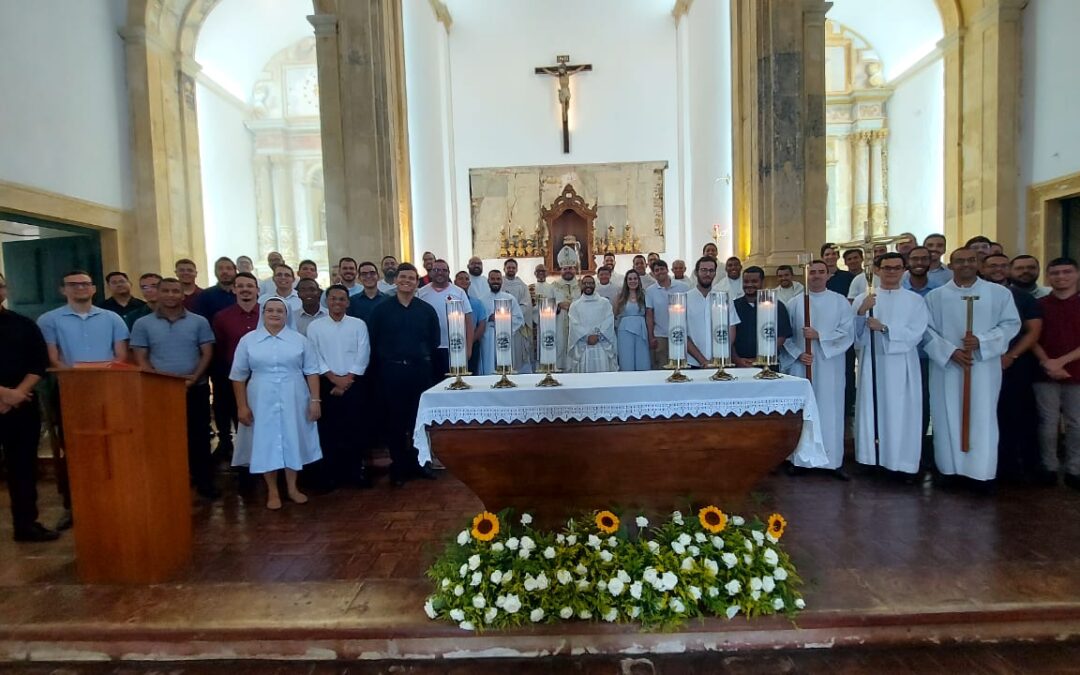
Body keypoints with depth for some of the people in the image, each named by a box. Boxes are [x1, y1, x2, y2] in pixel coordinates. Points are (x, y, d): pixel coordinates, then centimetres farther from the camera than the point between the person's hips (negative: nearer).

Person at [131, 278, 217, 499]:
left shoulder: (199, 321, 2)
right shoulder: (143, 324, 3)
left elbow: (207, 353, 1)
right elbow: (141, 359, 0)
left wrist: (194, 377, -13)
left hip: (196, 388, 0)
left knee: (199, 435, 5)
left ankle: (204, 481, 15)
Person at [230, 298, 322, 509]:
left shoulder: (300, 339, 1)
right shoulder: (248, 340, 1)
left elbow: (311, 371, 1)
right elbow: (238, 376, 3)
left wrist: (315, 400, -5)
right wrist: (242, 406, -1)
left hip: (293, 402, 0)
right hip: (262, 402, 0)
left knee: (292, 441, 9)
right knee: (266, 443, 6)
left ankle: (292, 487, 26)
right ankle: (272, 492, 22)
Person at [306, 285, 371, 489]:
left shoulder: (359, 325, 2)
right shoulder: (315, 326, 2)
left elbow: (363, 356, -3)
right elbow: (315, 358, -2)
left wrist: (347, 380, -9)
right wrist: (335, 379, -10)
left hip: (354, 384, 0)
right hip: (326, 385, 0)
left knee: (355, 429, 3)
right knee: (328, 431, 4)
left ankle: (357, 471, 14)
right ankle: (331, 474, 15)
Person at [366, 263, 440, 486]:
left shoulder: (427, 310, 5)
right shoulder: (381, 310, 3)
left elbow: (434, 341, 9)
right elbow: (373, 342, 3)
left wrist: (423, 360, 5)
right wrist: (383, 364, 1)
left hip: (420, 371, 1)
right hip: (391, 371, -1)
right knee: (394, 420, 6)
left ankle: (420, 462, 23)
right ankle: (399, 467, 18)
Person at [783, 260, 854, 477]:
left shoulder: (841, 302, 4)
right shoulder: (793, 303, 5)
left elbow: (848, 333, -4)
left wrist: (819, 335, -15)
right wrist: (798, 354, -11)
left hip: (830, 367, 0)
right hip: (801, 365, 0)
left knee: (830, 411, 3)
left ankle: (834, 461, 14)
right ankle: (800, 459, 14)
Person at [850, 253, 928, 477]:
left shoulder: (915, 301, 6)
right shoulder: (863, 298, 7)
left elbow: (915, 334, -5)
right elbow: (854, 333, 0)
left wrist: (884, 328, -15)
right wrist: (861, 312, -16)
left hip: (901, 366, 0)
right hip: (871, 364, 1)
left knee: (900, 413, 0)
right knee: (872, 410, 2)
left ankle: (901, 463, 9)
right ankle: (873, 457, 12)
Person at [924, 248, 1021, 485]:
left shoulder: (1000, 293, 5)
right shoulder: (935, 296, 4)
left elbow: (1011, 324, 2)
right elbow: (927, 330, 0)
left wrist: (981, 341, -13)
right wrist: (950, 352, -13)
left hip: (984, 367, 0)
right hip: (946, 367, 0)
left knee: (982, 419, 1)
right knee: (948, 418, 4)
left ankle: (982, 472, 9)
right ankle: (949, 469, 13)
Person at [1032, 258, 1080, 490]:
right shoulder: (1039, 305, 5)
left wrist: (1061, 361, -13)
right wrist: (1047, 363, -12)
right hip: (1045, 374, 0)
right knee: (1048, 423, 2)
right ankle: (1049, 467, 13)